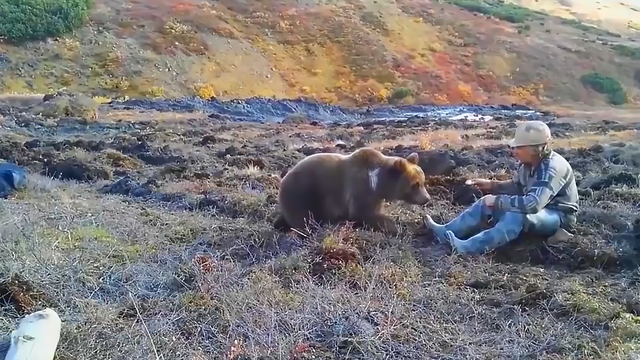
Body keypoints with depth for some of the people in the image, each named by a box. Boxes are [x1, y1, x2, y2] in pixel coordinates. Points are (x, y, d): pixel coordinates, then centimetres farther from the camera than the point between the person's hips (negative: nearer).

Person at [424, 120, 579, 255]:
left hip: (559, 217, -9)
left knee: (517, 215, -38)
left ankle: (468, 248, -42)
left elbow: (532, 204, -41)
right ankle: (447, 232, -6)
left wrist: (497, 200, -31)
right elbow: (517, 186, 13)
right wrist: (491, 185, -3)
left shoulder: (553, 168, -30)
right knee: (486, 203, -4)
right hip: (538, 206, 9)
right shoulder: (529, 163, -5)